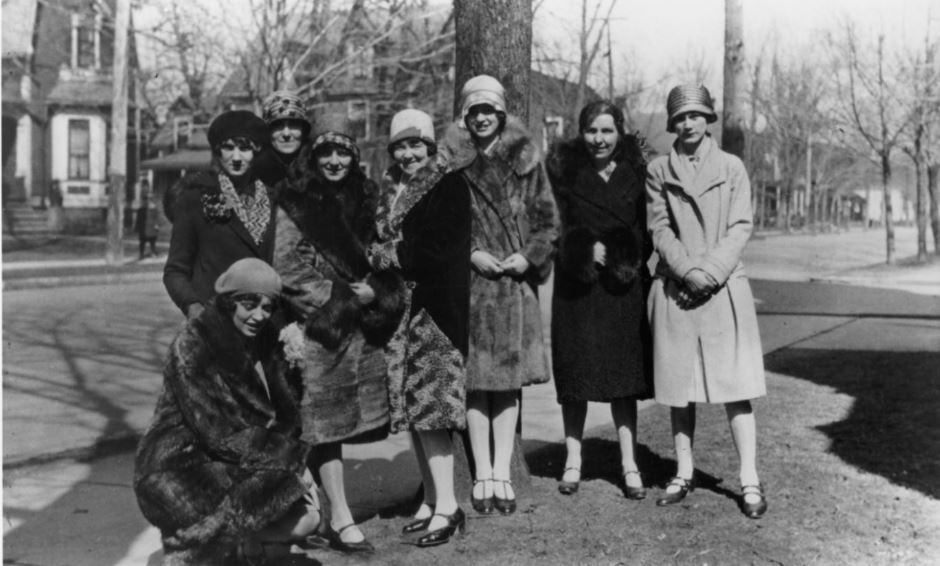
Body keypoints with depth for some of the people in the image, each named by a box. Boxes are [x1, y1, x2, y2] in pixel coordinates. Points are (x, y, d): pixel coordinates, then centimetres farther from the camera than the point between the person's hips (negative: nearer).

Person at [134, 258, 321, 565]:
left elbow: (286, 415, 8)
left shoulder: (263, 341, 4)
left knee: (307, 519, -7)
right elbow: (218, 435, -22)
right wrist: (289, 460, -18)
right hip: (180, 469, -7)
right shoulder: (191, 346, -19)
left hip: (238, 464, 7)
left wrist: (291, 455, -13)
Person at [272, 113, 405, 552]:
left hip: (360, 324, 5)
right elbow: (286, 267, -8)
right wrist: (335, 298, -12)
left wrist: (373, 291, -2)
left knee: (348, 415, 6)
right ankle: (341, 520, 0)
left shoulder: (363, 198, 13)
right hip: (318, 324, -5)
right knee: (327, 418, -4)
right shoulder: (294, 202, -3)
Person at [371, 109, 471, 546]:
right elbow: (380, 241, 14)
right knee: (412, 406, 8)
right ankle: (431, 498, 17)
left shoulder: (449, 187, -4)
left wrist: (392, 256, -6)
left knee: (427, 402, -10)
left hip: (437, 307, -7)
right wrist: (381, 257, -7)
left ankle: (446, 505, -5)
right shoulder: (388, 190, 16)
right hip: (399, 308, 7)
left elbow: (440, 249, -13)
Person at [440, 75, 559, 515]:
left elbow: (547, 218, 8)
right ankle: (482, 474, 10)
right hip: (469, 284, -1)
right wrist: (469, 253, -10)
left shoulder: (526, 158, 7)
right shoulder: (449, 161, 2)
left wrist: (528, 255, -7)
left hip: (517, 281, 2)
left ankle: (502, 472, 12)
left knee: (509, 379, 4)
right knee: (476, 379, 1)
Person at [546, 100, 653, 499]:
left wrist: (613, 252, -10)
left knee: (624, 376, 2)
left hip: (624, 286, 1)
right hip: (576, 285, 0)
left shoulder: (635, 171, 5)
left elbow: (646, 227, 4)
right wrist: (587, 249, -13)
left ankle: (629, 466, 9)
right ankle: (573, 461, 15)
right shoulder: (564, 169, 2)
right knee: (575, 374, 4)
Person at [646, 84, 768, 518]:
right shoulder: (658, 171, 7)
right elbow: (659, 229, 0)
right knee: (678, 386, 5)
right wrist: (688, 271, -14)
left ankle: (749, 481, 1)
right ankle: (684, 473, 17)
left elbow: (740, 228, 0)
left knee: (736, 385, -4)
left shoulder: (732, 168, 6)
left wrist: (710, 271, -12)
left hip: (723, 287, -1)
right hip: (675, 289, 1)